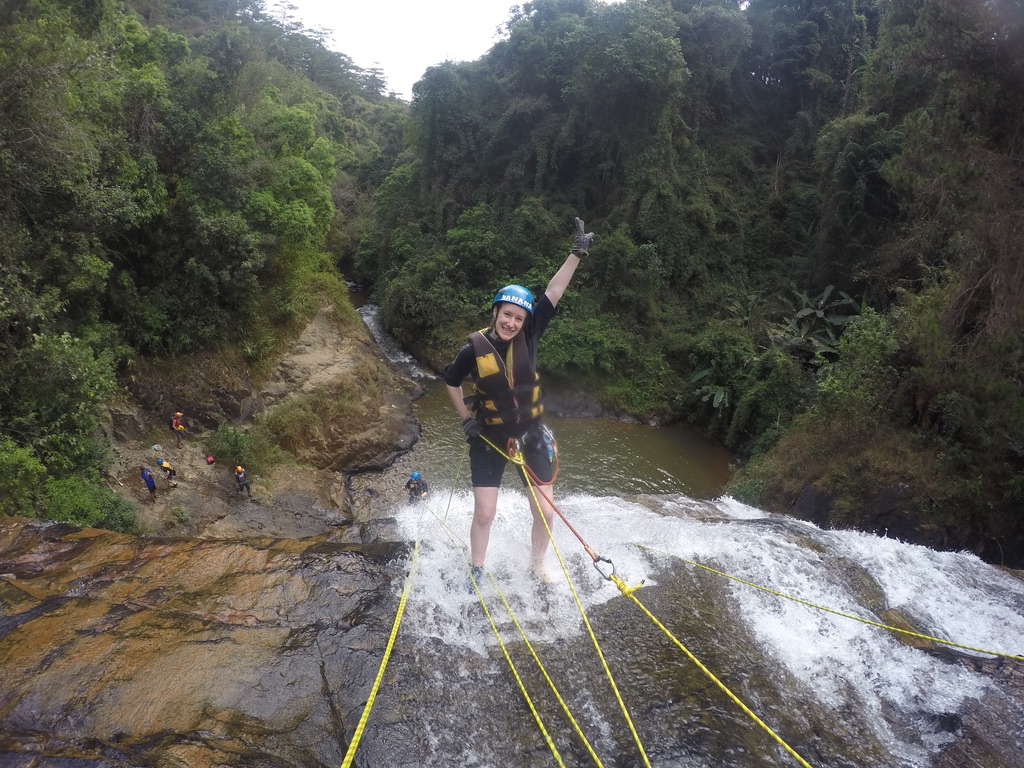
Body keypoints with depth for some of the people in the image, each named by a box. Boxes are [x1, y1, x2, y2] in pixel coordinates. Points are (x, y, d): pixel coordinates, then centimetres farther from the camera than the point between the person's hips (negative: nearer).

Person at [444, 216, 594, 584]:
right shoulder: (474, 348, -14)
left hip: (530, 435, 2)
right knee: (484, 514, 1)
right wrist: (465, 418, 2)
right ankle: (476, 573, 25)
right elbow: (450, 381, 5)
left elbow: (553, 292, -17)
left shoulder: (528, 336, -10)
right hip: (489, 439, -2)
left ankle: (538, 566, 32)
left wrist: (577, 254, -22)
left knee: (545, 512, 6)